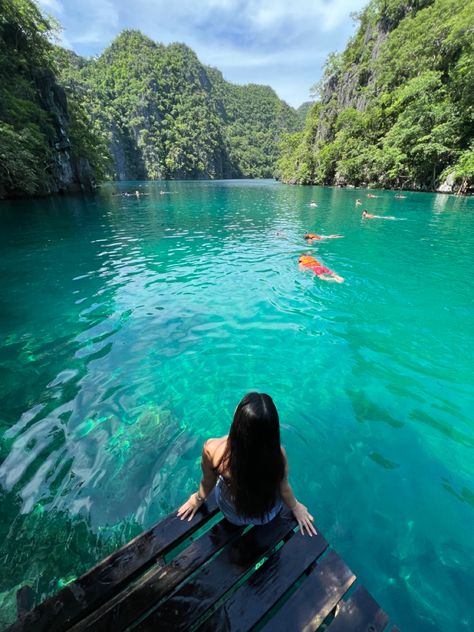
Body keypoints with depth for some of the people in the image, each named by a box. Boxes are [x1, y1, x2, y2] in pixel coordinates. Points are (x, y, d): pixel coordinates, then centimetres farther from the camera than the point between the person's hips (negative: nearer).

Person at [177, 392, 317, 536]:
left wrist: (198, 499, 8)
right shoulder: (277, 454, -37)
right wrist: (295, 507, 7)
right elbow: (283, 488, -16)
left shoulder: (212, 449, -37)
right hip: (268, 515, 0)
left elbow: (208, 481, -16)